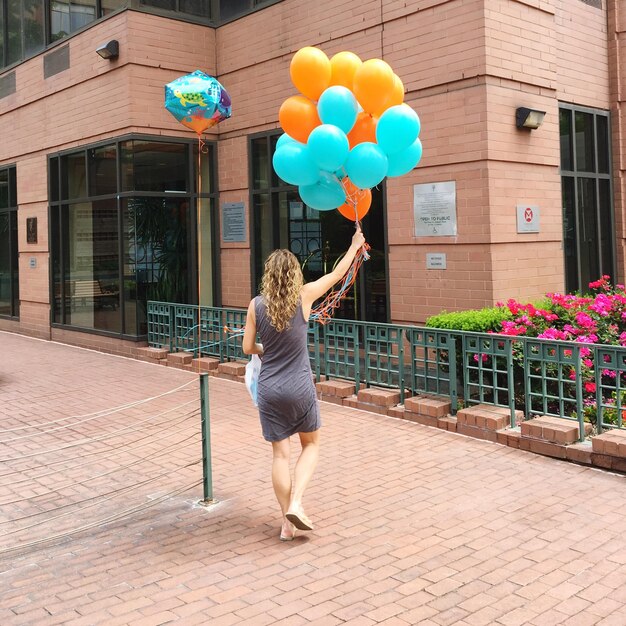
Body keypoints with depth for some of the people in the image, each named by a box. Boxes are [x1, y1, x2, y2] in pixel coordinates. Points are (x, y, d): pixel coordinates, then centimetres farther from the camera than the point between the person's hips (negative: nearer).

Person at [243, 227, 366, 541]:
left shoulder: (257, 304, -3)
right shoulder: (304, 296, -7)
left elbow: (248, 348, 3)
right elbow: (337, 274, 8)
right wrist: (355, 245, 23)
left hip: (268, 389, 2)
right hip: (299, 388, -1)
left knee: (280, 453, 10)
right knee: (311, 445, 18)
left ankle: (287, 522, 14)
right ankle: (295, 504, 1)